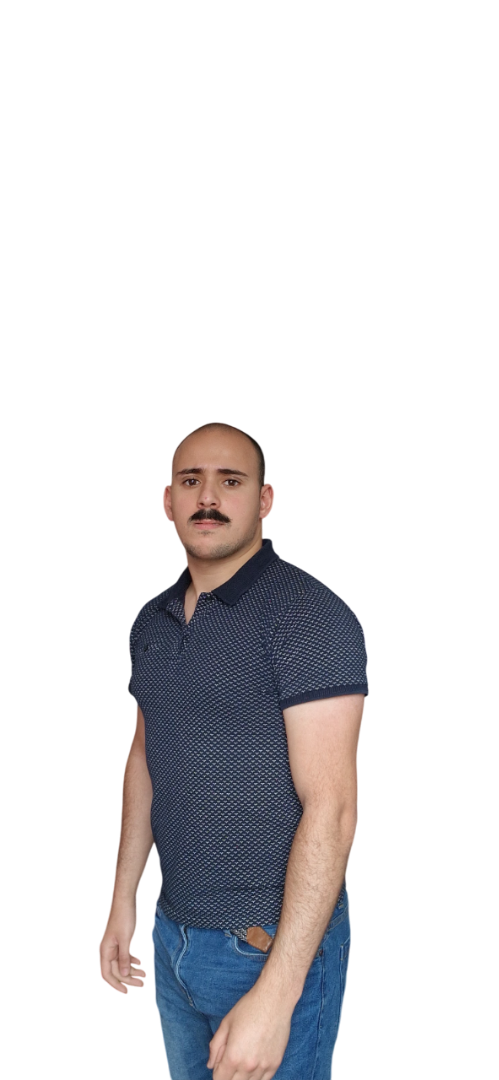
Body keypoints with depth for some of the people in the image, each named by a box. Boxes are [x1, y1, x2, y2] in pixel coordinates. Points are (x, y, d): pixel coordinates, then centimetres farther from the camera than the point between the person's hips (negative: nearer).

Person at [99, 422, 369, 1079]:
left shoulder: (310, 617, -20)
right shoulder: (151, 623, 4)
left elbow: (331, 811, -24)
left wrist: (275, 995, -26)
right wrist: (124, 897, 12)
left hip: (275, 946, -7)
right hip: (171, 933, 7)